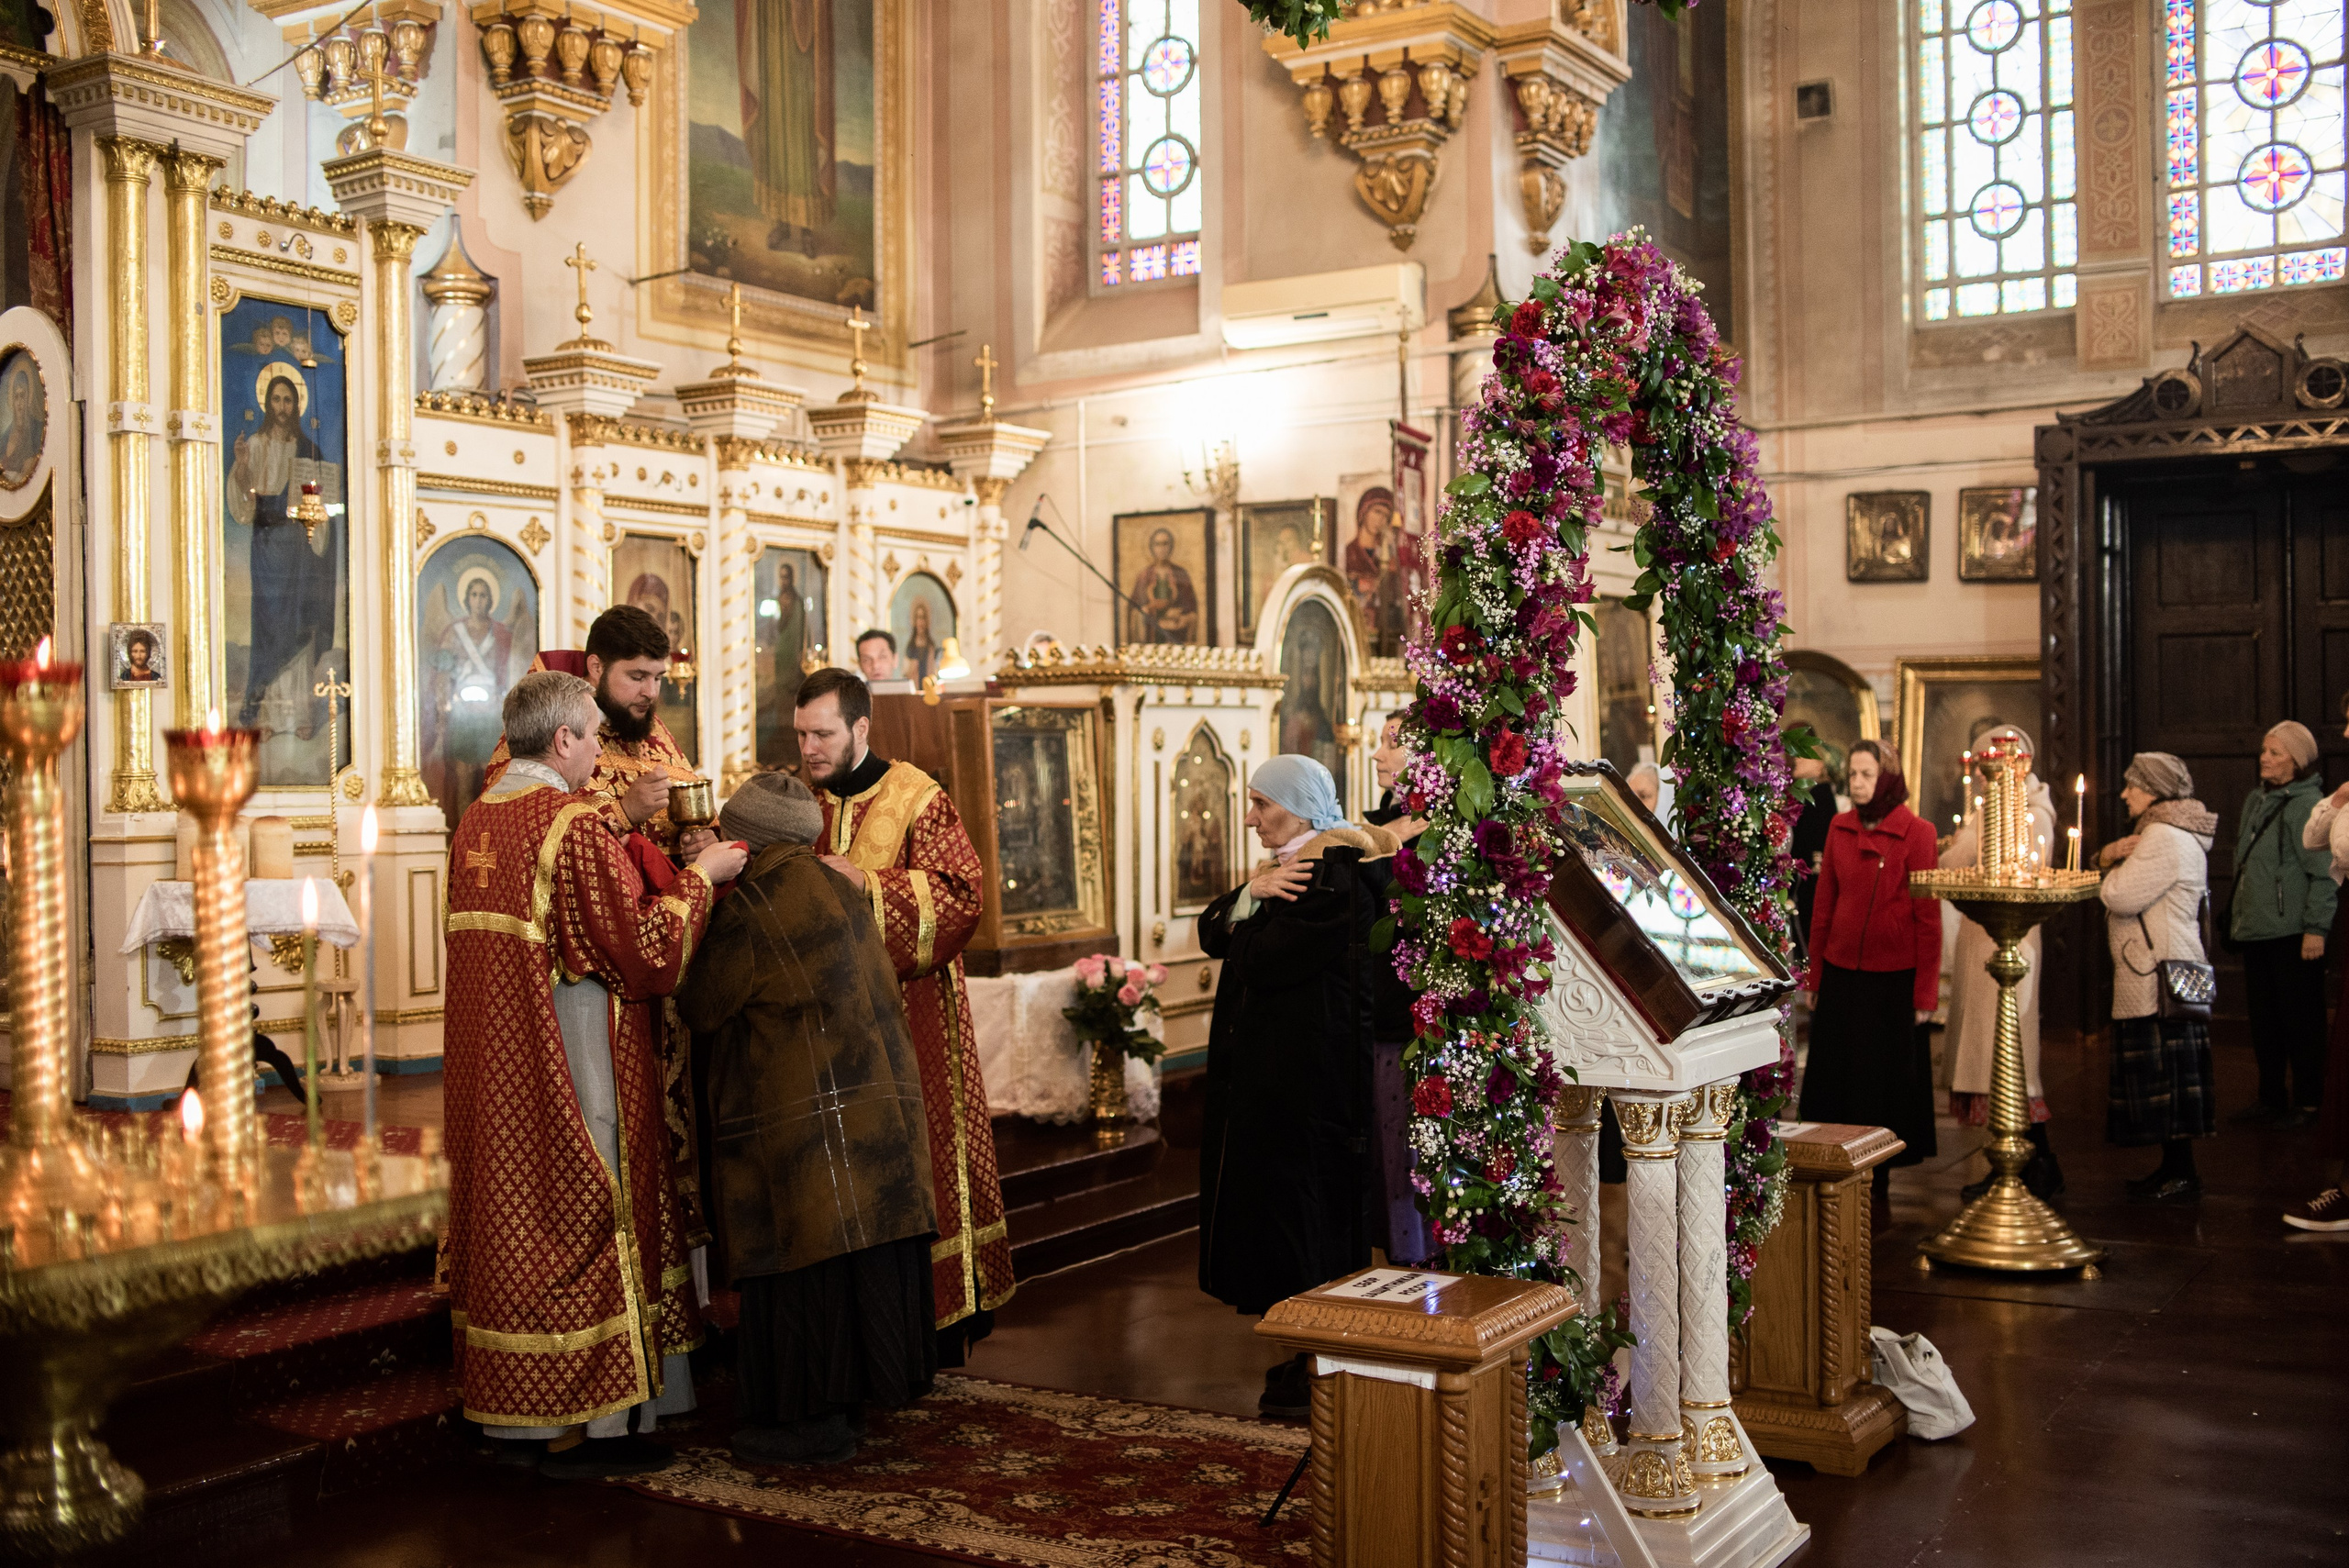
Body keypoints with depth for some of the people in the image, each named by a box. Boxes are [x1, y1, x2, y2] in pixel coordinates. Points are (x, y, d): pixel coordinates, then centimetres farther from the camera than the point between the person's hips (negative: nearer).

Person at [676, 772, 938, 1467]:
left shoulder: (754, 907, -14)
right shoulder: (836, 889, 10)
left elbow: (700, 1007, -6)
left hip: (802, 1114, -8)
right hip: (875, 1097, 8)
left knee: (804, 1263, 0)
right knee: (851, 1256, 13)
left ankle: (815, 1419, 7)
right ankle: (848, 1403, 22)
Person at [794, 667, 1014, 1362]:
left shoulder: (915, 799, -3)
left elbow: (960, 891, -12)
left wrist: (865, 883, -21)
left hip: (907, 1012, -4)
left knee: (918, 1156, 0)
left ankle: (937, 1320, 9)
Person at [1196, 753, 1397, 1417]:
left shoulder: (1337, 878, -18)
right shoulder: (1289, 866, 15)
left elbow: (1262, 961, -23)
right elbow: (1213, 934, 8)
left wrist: (1257, 902, -4)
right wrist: (1252, 891, -10)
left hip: (1311, 1077, -10)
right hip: (1268, 1070, 10)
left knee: (1302, 1207, -3)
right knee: (1271, 1203, 14)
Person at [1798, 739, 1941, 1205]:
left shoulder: (1915, 833, -6)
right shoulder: (1840, 827, 6)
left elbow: (1928, 917, -7)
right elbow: (1823, 907, 9)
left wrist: (1925, 991, -9)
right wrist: (1815, 978, 8)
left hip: (1894, 979, -4)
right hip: (1841, 974, 4)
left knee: (1886, 1081, 6)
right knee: (1833, 1077, 7)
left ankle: (1876, 1188, 17)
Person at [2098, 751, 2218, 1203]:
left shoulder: (2165, 837, -15)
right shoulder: (2167, 832, 21)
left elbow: (2120, 896, -22)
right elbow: (2112, 887, 19)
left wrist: (2119, 864, -3)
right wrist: (2110, 854, -1)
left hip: (2160, 975, -11)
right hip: (2153, 974, 11)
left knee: (2165, 1073, -7)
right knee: (2167, 1074, 12)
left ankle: (2182, 1175, -3)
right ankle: (2172, 1167, 17)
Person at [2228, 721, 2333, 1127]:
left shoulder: (2307, 804, -11)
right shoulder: (2256, 800, 14)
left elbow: (2323, 871, -15)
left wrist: (2316, 928, -19)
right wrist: (2239, 918, 19)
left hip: (2293, 933, -8)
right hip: (2256, 931, 8)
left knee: (2300, 1020, 0)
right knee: (2263, 1019, 13)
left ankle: (2307, 1102, 9)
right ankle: (2271, 1097, 22)